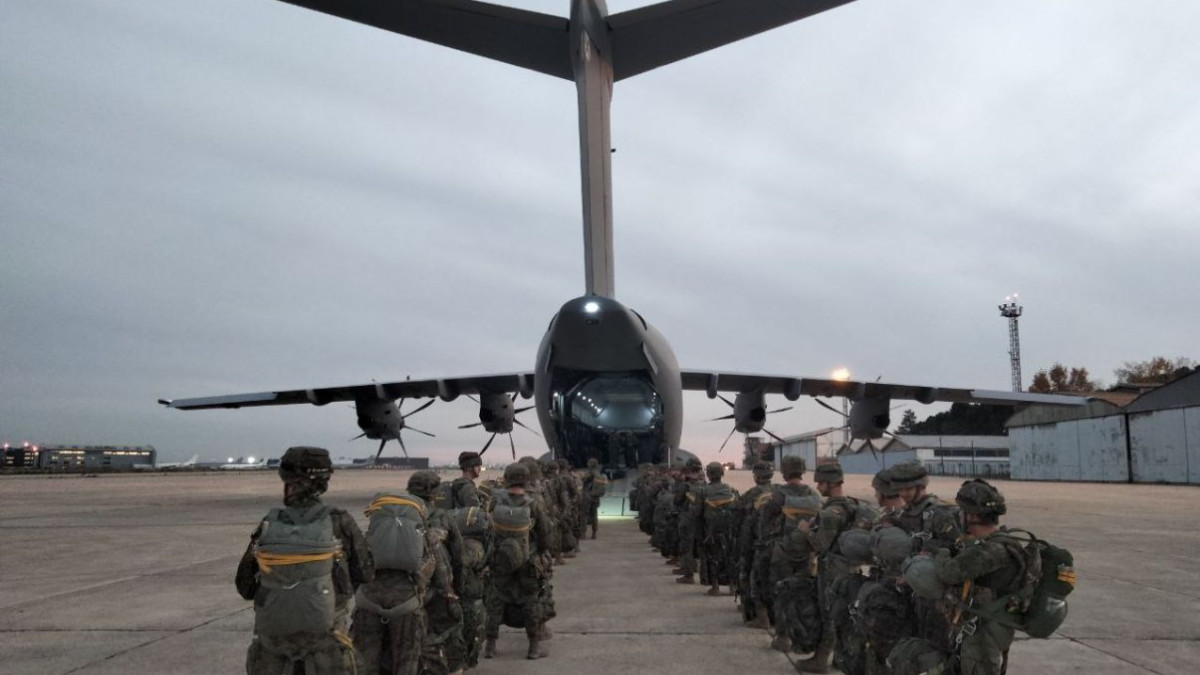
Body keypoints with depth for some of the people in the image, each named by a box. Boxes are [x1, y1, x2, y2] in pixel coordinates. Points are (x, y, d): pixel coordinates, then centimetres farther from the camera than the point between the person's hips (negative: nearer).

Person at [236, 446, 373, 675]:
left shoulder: (269, 524, -6)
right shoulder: (339, 522, -13)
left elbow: (244, 583, 4)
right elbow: (365, 572, -2)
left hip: (273, 630, 3)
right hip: (322, 632, -2)